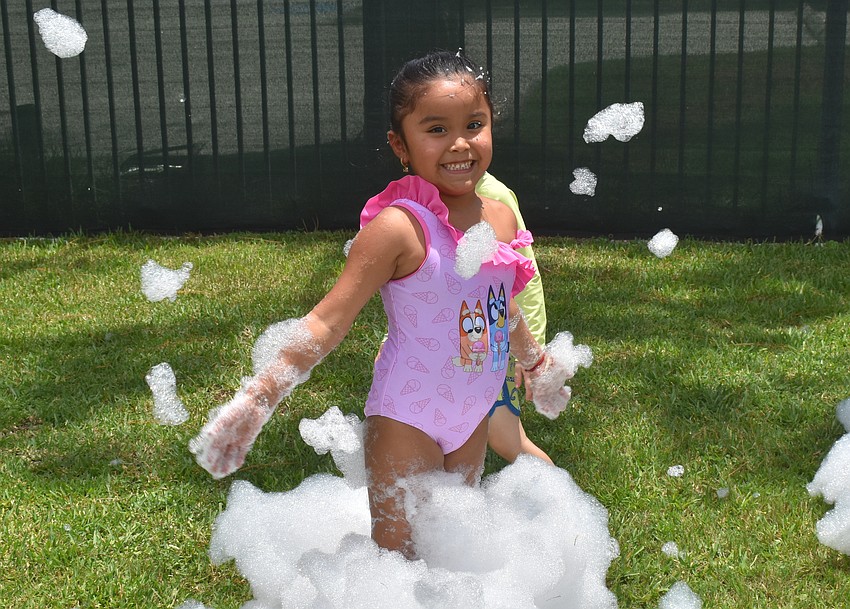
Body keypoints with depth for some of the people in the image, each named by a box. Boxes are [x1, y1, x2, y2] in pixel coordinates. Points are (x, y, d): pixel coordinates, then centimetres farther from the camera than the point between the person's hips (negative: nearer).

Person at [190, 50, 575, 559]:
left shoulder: (502, 219, -2)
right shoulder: (400, 227, -22)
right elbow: (328, 321, -23)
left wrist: (537, 363, 34)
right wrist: (257, 398, -31)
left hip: (473, 418, 6)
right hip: (407, 421, -6)